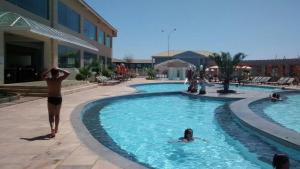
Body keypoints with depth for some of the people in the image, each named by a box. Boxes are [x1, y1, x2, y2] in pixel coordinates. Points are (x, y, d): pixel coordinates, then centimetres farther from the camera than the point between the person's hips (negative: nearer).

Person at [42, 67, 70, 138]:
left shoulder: (48, 79, -6)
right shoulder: (59, 79, -11)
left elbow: (43, 75, 16)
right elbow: (68, 73, -4)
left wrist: (49, 70, 9)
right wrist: (59, 69, -4)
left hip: (51, 99, 0)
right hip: (58, 99, 0)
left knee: (51, 115, 3)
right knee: (57, 115, 15)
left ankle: (52, 128, -19)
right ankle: (56, 129, 26)